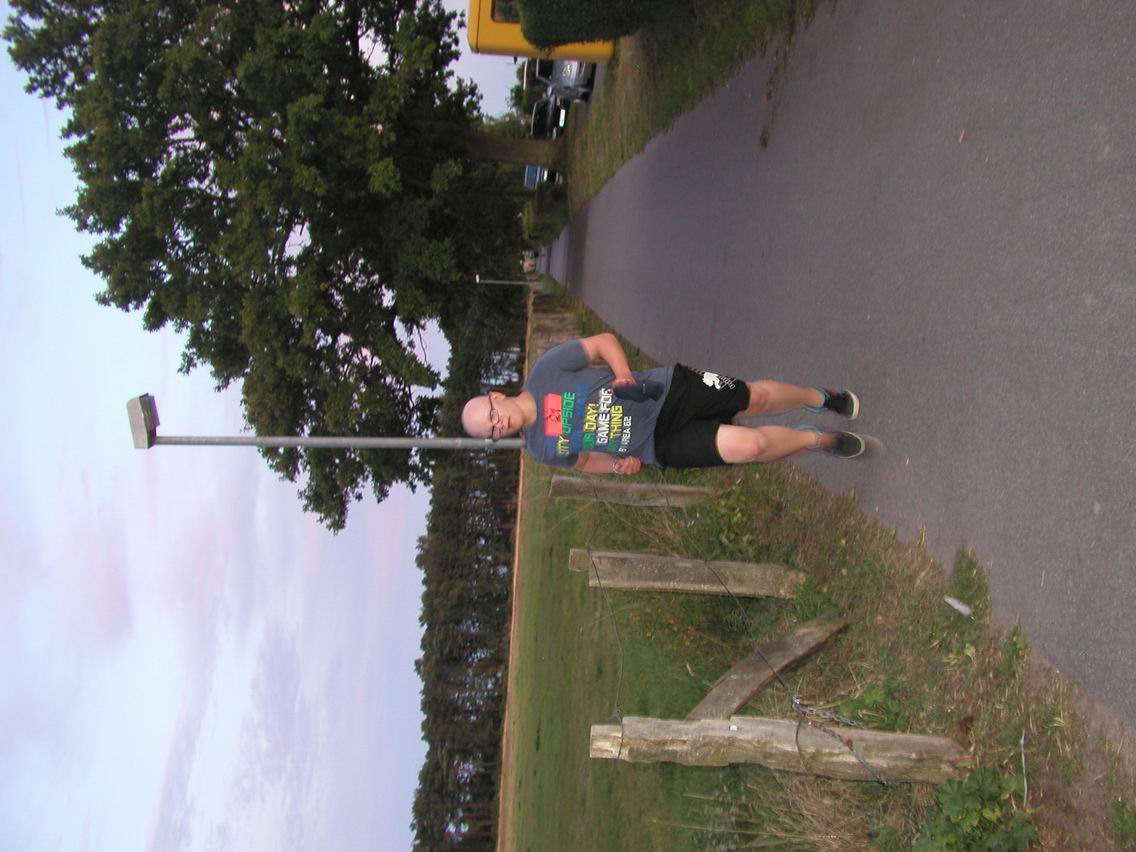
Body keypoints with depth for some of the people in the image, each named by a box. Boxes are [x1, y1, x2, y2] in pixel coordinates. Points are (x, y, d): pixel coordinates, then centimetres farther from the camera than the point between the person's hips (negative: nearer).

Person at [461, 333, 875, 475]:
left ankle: (821, 397, 33)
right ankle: (819, 439, 10)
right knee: (749, 445, -19)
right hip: (660, 445, -1)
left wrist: (623, 372, -21)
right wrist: (617, 465, -8)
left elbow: (603, 341, -5)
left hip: (668, 392, 1)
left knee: (758, 396, -1)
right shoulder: (542, 448, -6)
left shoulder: (544, 370, -12)